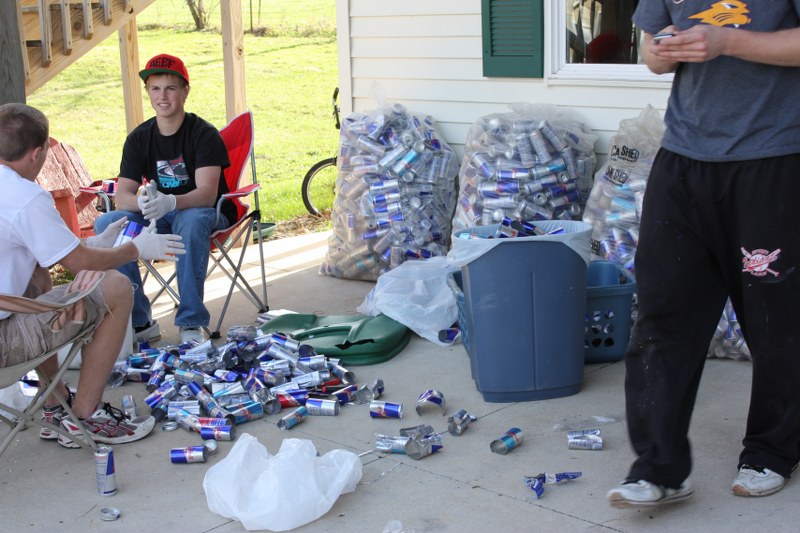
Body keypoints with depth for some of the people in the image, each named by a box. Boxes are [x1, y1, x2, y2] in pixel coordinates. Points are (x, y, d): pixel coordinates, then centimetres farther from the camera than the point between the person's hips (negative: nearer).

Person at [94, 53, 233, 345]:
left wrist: (170, 202, -45)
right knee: (106, 224, -21)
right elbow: (122, 195, -7)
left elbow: (207, 193, -24)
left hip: (208, 213, -4)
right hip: (159, 220, 4)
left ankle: (192, 322, -29)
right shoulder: (139, 138, 2)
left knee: (191, 220, -39)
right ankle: (139, 321, -14)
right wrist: (144, 204, -32)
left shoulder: (203, 133, -11)